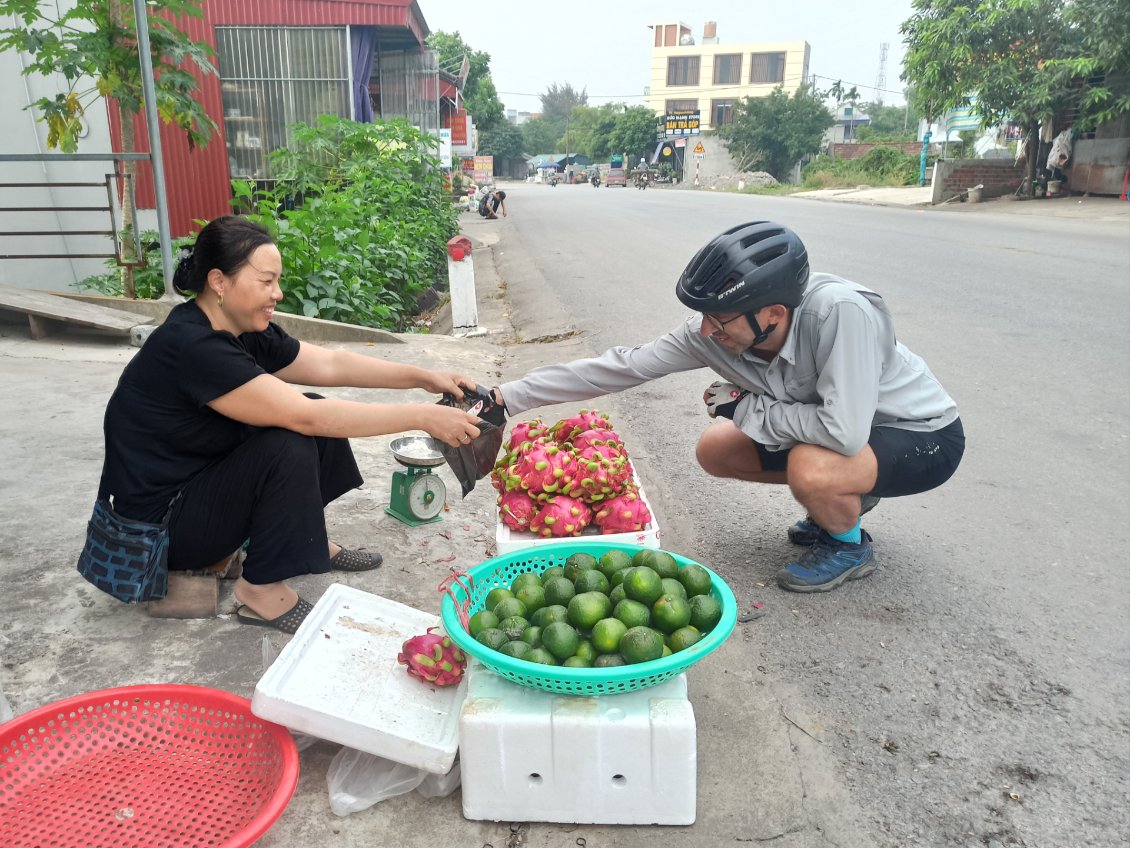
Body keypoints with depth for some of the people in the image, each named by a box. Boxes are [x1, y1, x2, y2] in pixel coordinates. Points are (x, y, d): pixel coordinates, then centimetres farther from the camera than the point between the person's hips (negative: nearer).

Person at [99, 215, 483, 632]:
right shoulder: (191, 347, -29)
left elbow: (331, 364, 2)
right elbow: (307, 416, -34)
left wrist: (422, 376, -6)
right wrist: (423, 417, -32)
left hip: (202, 480, 9)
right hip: (157, 525, -9)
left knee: (318, 420, 2)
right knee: (289, 446, -27)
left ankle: (309, 542, 14)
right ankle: (261, 589, -13)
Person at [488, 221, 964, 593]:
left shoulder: (839, 312, -37)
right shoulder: (713, 333, -19)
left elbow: (844, 432, -41)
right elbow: (623, 366, -15)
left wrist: (743, 407, -26)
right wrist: (511, 396, -17)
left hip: (924, 437, -7)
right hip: (843, 425, 7)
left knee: (809, 468, -35)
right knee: (714, 450, 1)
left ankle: (849, 547, 1)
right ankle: (845, 496, 19)